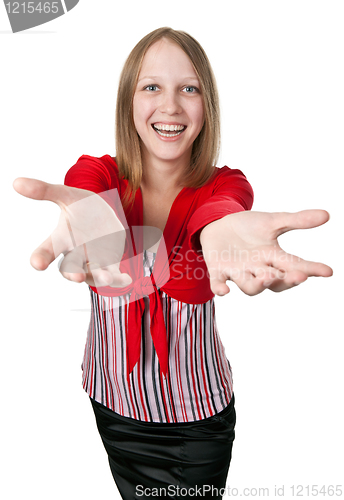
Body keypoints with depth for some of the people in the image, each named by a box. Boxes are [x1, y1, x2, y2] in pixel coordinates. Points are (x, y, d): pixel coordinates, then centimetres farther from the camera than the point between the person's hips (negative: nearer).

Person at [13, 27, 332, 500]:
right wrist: (90, 214, -58)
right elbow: (88, 190, -33)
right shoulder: (96, 173, -10)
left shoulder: (226, 185, -12)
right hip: (113, 402, 1)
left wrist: (220, 227, -60)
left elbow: (218, 205, -34)